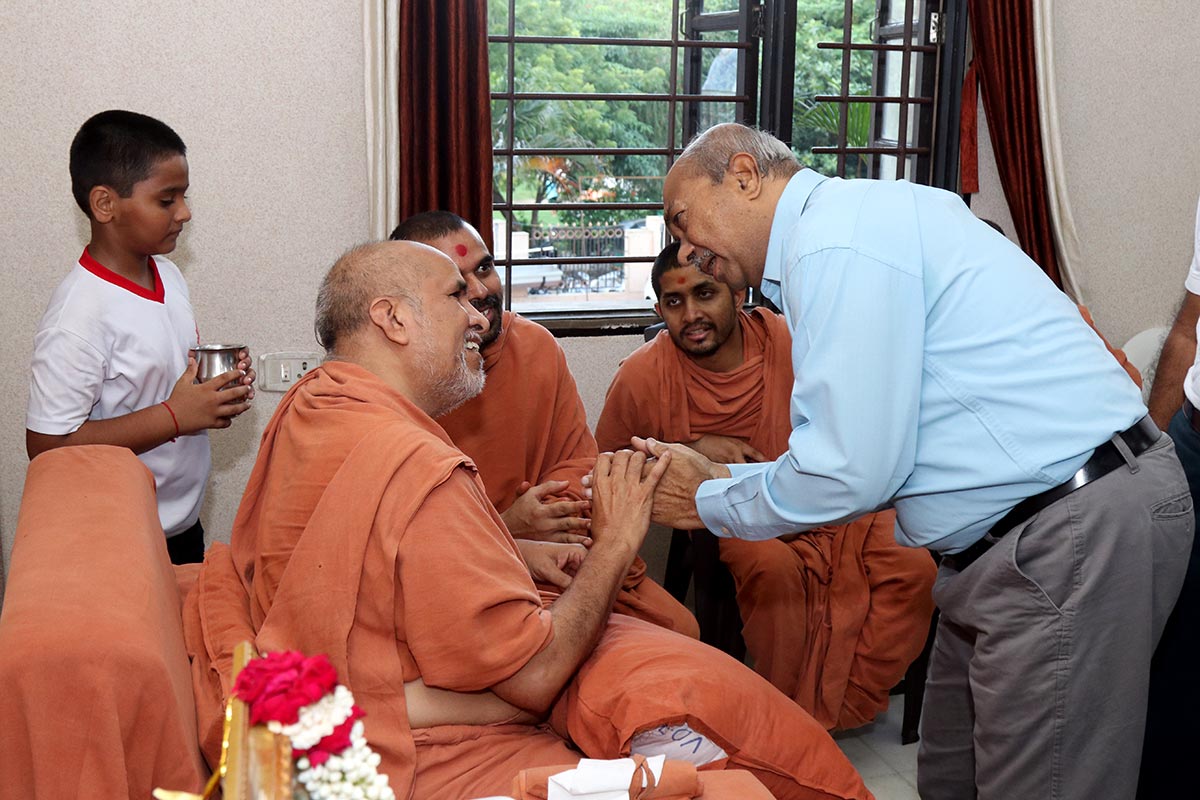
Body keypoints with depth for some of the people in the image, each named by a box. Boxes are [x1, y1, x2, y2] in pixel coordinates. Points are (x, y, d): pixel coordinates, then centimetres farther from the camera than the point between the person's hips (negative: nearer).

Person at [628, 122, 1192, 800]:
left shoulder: (838, 243, -16)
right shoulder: (853, 220, 16)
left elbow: (852, 472, -19)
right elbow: (859, 448, 17)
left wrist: (710, 505, -2)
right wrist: (718, 477, 12)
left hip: (1076, 534, -11)